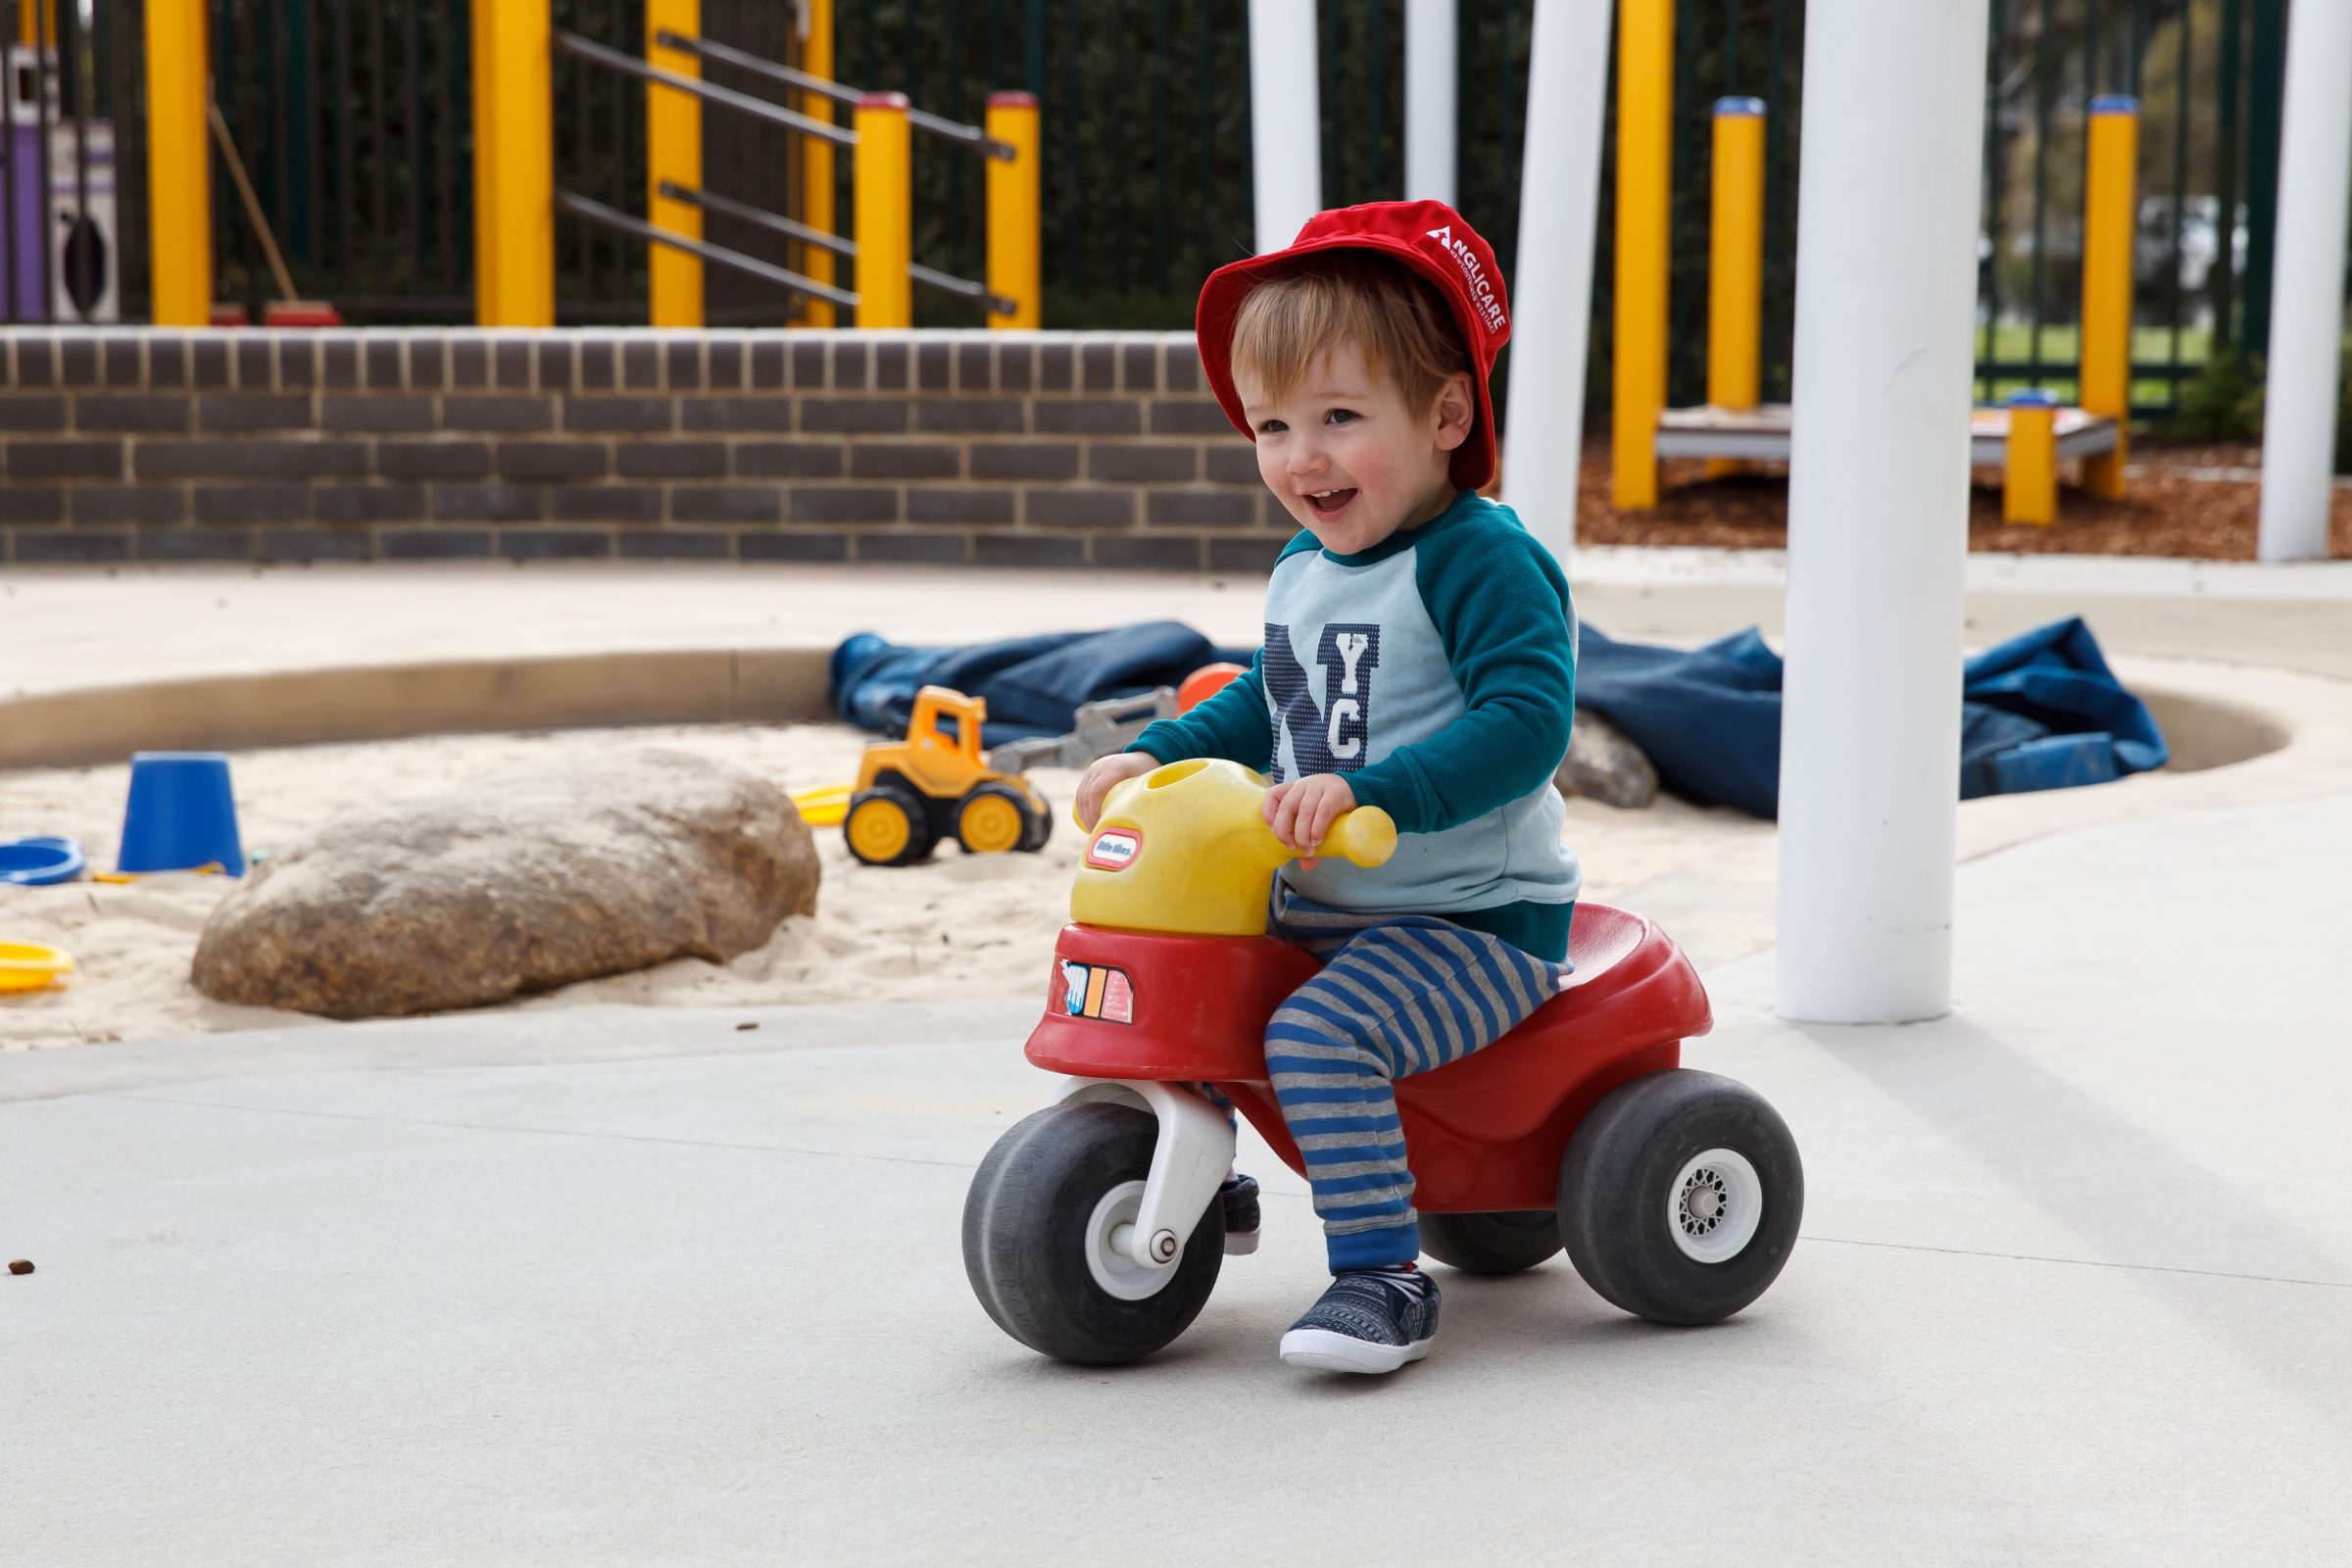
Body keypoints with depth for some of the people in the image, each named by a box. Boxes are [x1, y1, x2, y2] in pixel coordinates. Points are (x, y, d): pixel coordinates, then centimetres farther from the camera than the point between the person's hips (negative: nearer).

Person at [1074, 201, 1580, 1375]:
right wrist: (1156, 754, 10)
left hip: (1476, 922, -9)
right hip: (1320, 906, 9)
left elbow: (1527, 719, -30)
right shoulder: (1302, 569, 10)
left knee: (1320, 1033, -31)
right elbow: (1270, 706, 25)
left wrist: (1370, 789, -38)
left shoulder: (1482, 560, -17)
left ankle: (1382, 1278, -19)